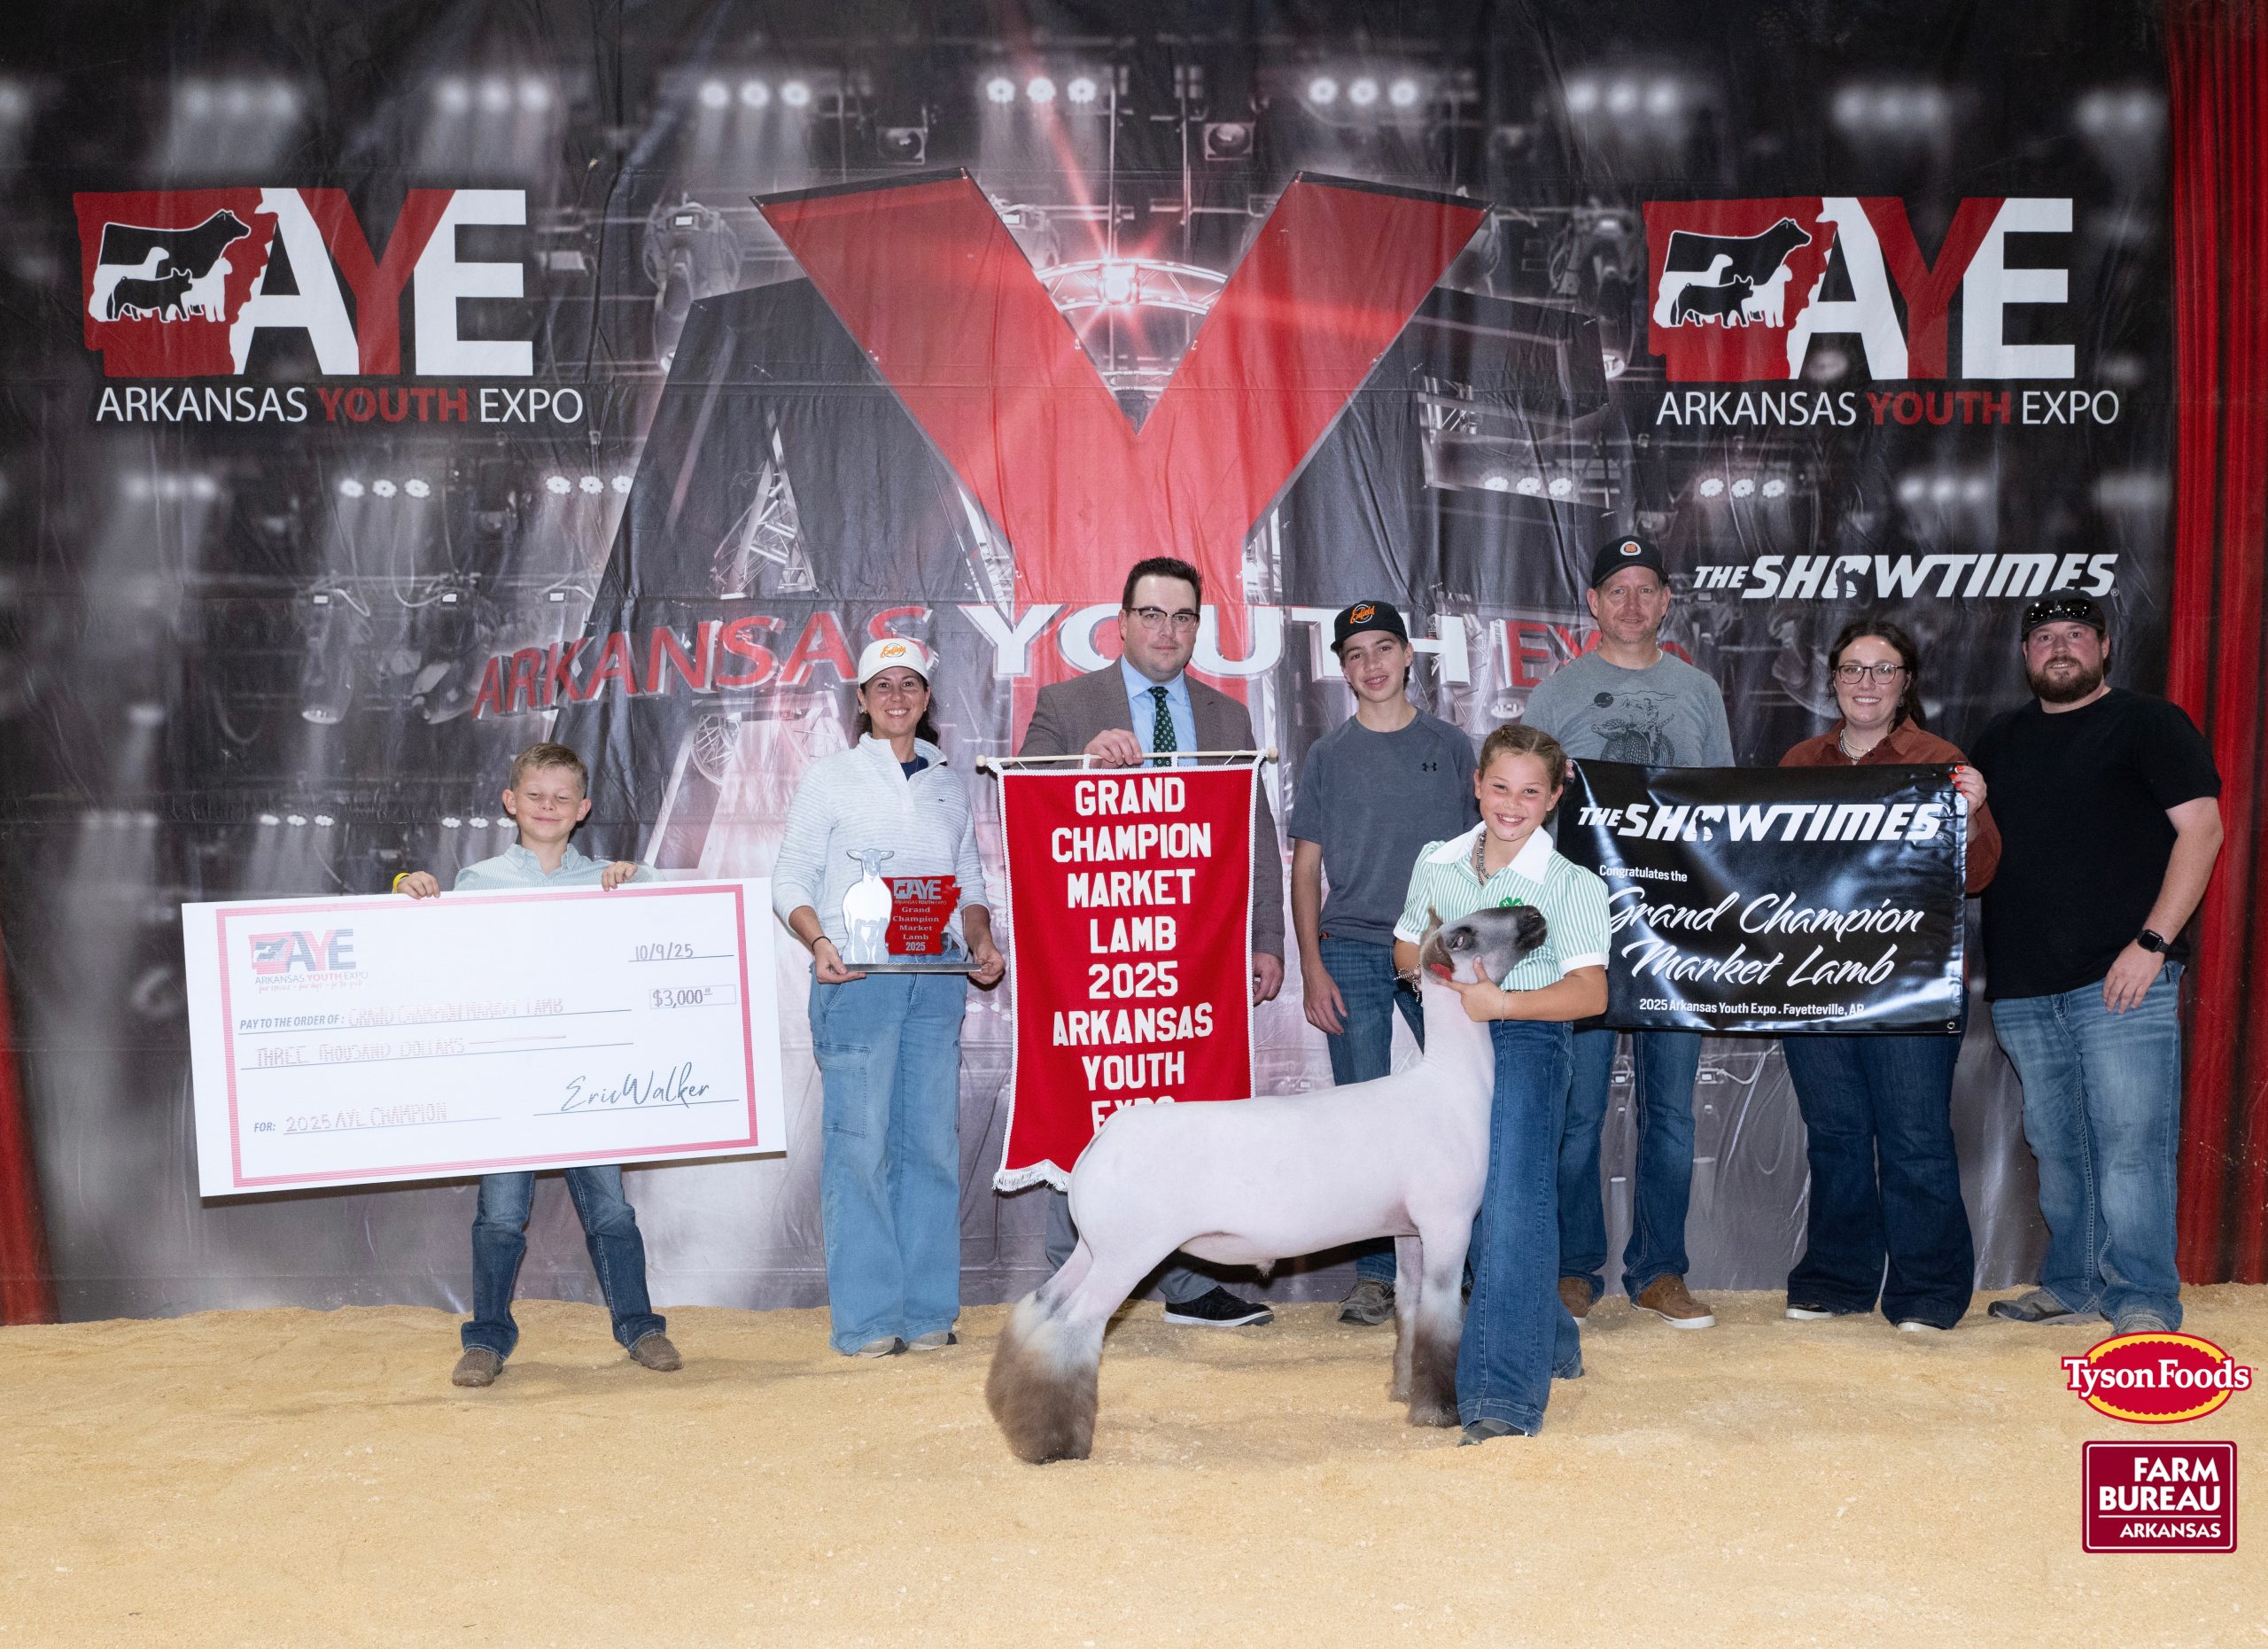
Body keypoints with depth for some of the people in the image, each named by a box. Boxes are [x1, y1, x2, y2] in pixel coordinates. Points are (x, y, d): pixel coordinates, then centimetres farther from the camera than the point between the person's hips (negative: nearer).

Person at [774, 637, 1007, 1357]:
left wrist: (982, 943, 0)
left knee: (932, 1142, 3)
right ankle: (865, 1320, 0)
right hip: (856, 976, -3)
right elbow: (791, 879, 2)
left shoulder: (950, 784, 17)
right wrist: (819, 942, -15)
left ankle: (928, 1312, 11)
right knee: (859, 1144, -6)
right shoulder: (830, 775, 6)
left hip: (937, 980, 4)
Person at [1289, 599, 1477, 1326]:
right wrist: (1312, 968, -2)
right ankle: (1375, 1273, 8)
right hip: (1351, 952, 0)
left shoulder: (1451, 747, 9)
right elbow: (1306, 868, 7)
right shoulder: (1328, 756, 8)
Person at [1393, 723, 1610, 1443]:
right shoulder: (1436, 863, 12)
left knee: (1512, 1202, -20)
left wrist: (1500, 1001, -23)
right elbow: (1404, 951, 23)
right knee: (1471, 1206, 11)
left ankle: (1502, 1398, -26)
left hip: (1527, 1038, -5)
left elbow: (1589, 992, -10)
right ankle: (1551, 1342, 35)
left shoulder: (1572, 884, -1)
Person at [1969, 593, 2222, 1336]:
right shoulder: (2001, 740, 19)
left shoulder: (2148, 723, 2)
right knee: (2056, 1148, 11)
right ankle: (2072, 1285, 20)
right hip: (2022, 988, 6)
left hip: (2122, 978, -5)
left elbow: (2201, 829, -6)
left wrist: (2152, 942, -14)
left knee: (2129, 1144, -8)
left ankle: (2144, 1301, -2)